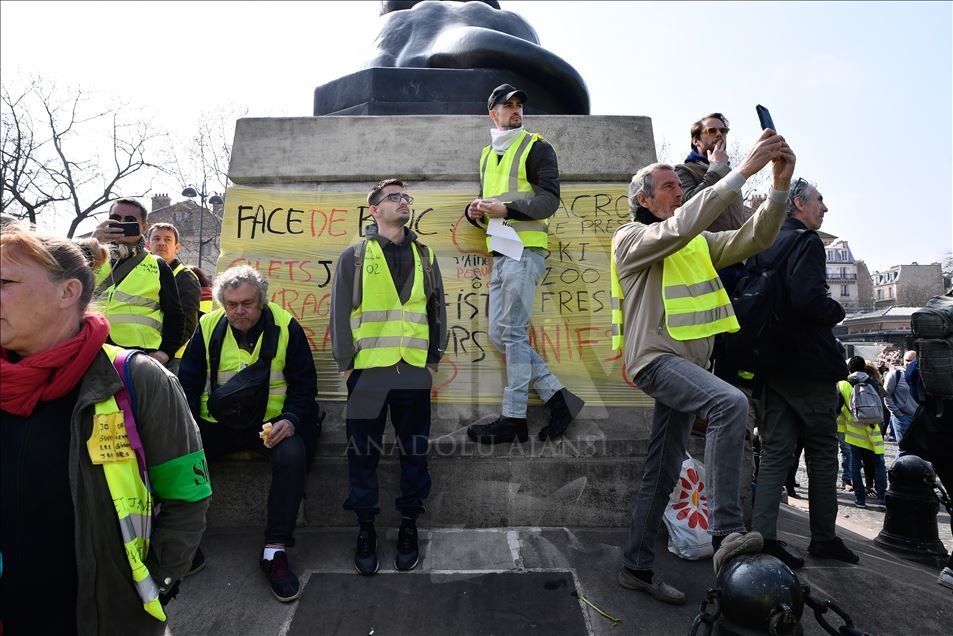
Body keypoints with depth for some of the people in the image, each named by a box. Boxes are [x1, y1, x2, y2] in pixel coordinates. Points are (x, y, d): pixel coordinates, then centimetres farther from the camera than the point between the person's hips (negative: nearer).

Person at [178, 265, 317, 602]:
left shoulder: (285, 326, -4)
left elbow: (304, 383, -1)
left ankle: (275, 551, -18)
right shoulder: (208, 326, 4)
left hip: (271, 424, -3)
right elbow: (188, 381, 10)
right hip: (215, 424, 3)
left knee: (292, 455, -32)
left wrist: (291, 419, -18)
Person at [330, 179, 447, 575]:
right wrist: (346, 364, -3)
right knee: (363, 453, 5)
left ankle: (408, 525, 24)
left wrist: (434, 359, 7)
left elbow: (438, 310, 15)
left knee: (414, 452, 8)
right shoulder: (354, 256, 5)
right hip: (368, 371, -2)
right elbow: (340, 312, 2)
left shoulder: (425, 257, 13)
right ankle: (365, 528, 21)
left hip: (414, 372, 2)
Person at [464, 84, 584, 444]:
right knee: (498, 335, 3)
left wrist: (505, 208, -17)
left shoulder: (536, 147, 3)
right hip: (499, 253, 8)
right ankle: (558, 397, 9)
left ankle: (514, 419, -1)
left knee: (512, 333, -9)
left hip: (525, 250, -8)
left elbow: (549, 199, -9)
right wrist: (475, 211, 7)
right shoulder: (487, 155, 24)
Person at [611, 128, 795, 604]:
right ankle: (727, 533, -29)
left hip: (687, 363, 8)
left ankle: (637, 568, 19)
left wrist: (780, 186, -7)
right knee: (730, 403, -32)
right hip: (656, 358, -8)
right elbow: (680, 226, -20)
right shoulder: (631, 238, -2)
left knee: (663, 473, 9)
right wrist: (742, 171, -20)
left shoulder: (698, 243, 20)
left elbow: (753, 239, 8)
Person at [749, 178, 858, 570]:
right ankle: (824, 538, 21)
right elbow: (809, 299, -25)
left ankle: (764, 538, 7)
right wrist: (836, 311, -5)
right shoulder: (807, 241, -11)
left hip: (771, 363, 7)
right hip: (809, 365, -7)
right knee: (822, 453, 9)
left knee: (774, 452, 8)